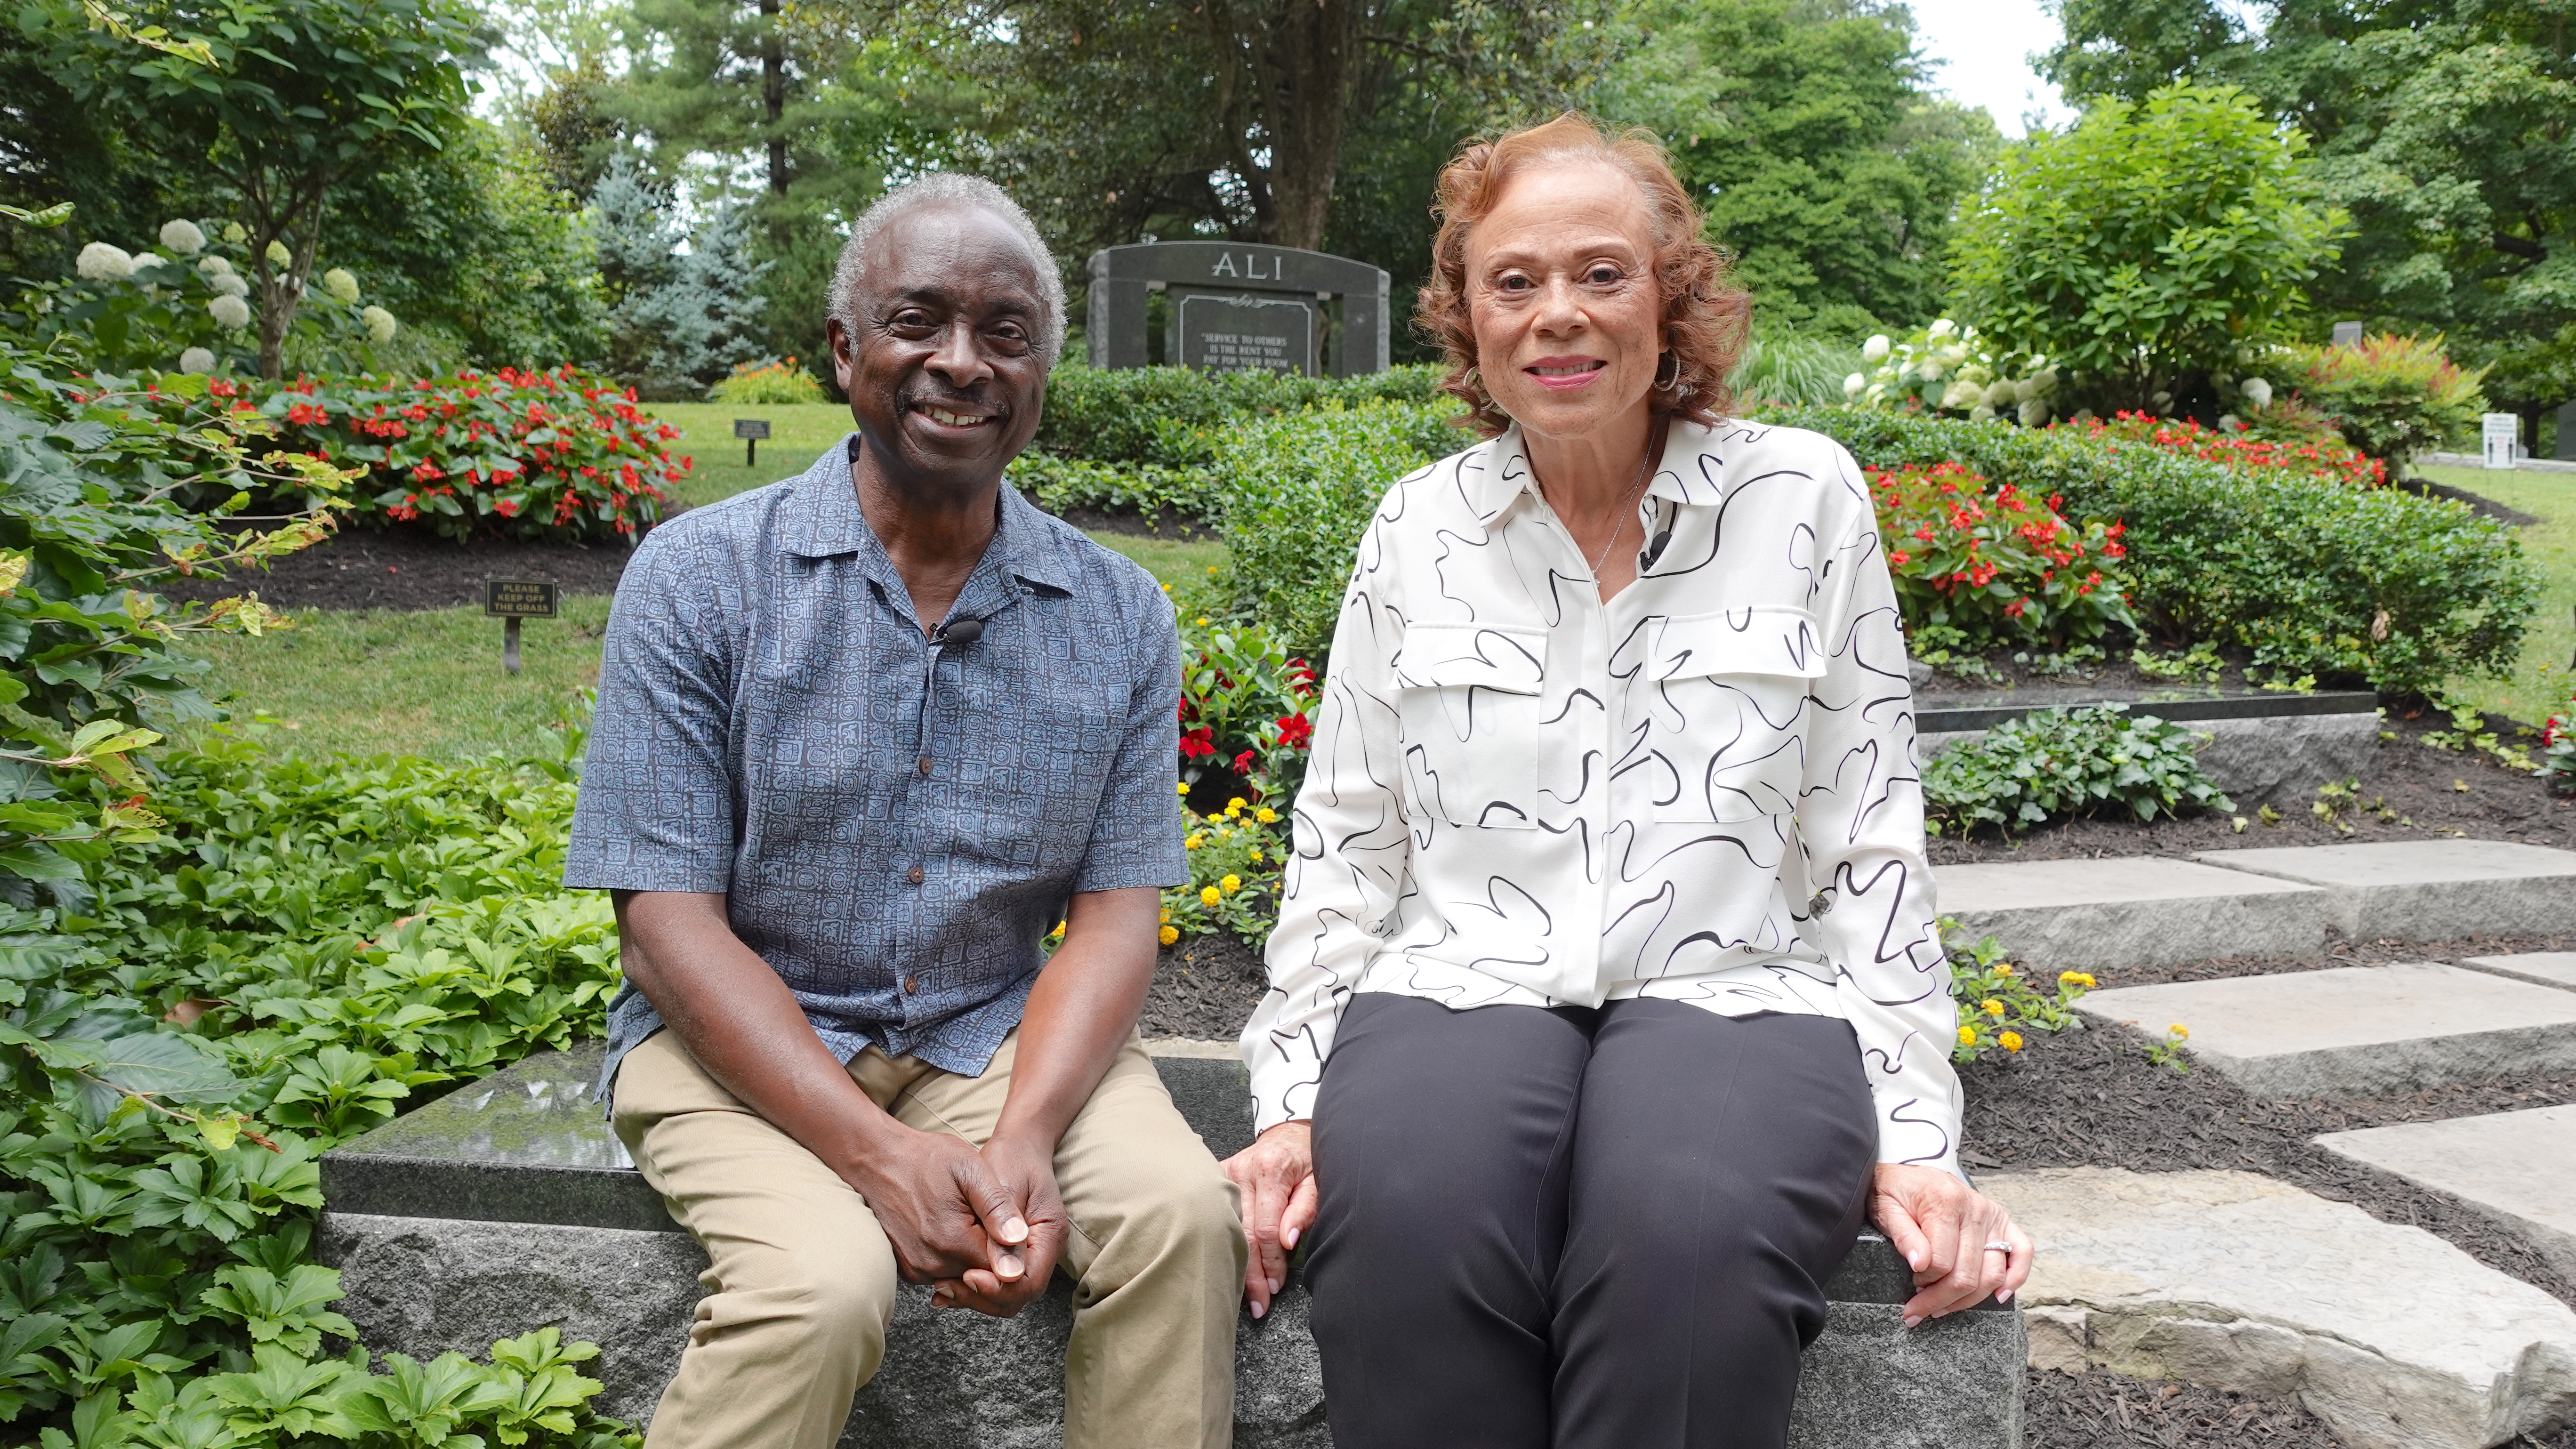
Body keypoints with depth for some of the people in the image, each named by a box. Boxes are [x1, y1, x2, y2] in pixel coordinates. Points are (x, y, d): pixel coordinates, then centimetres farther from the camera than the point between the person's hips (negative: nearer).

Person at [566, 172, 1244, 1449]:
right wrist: (883, 1154, -21)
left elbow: (1115, 913, -1)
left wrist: (1022, 1135, -21)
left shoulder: (1120, 617, 2)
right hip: (743, 1043, -2)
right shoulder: (698, 578, -6)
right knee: (822, 1283, -29)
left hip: (1000, 1037, 3)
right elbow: (667, 920, -10)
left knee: (1182, 1210, -23)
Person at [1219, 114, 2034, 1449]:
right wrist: (1293, 1105, 1)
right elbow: (1344, 845, 11)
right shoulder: (1416, 527, 11)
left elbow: (1871, 848, 6)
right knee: (1407, 1218, -32)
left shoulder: (1805, 500, 6)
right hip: (1462, 987, 1)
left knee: (1690, 1232, -34)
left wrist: (1912, 1139, -1)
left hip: (1735, 994, -1)